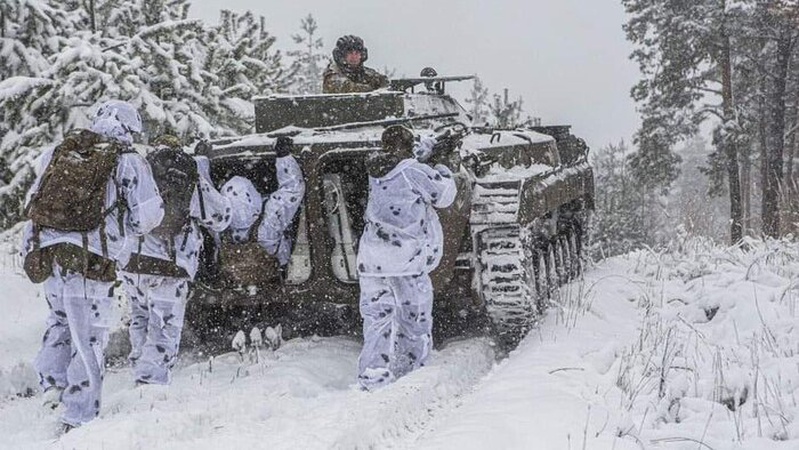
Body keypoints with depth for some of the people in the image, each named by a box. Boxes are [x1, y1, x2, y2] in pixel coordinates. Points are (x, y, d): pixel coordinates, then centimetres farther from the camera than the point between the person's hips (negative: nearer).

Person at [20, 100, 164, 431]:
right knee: (88, 341, 5)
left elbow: (32, 201, 14)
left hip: (45, 254, 5)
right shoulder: (129, 162, -2)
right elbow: (148, 215, -3)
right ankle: (78, 419, 10)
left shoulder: (60, 152, 12)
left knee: (60, 317, 30)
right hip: (89, 263, -5)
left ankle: (52, 380, 18)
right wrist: (124, 225, 17)